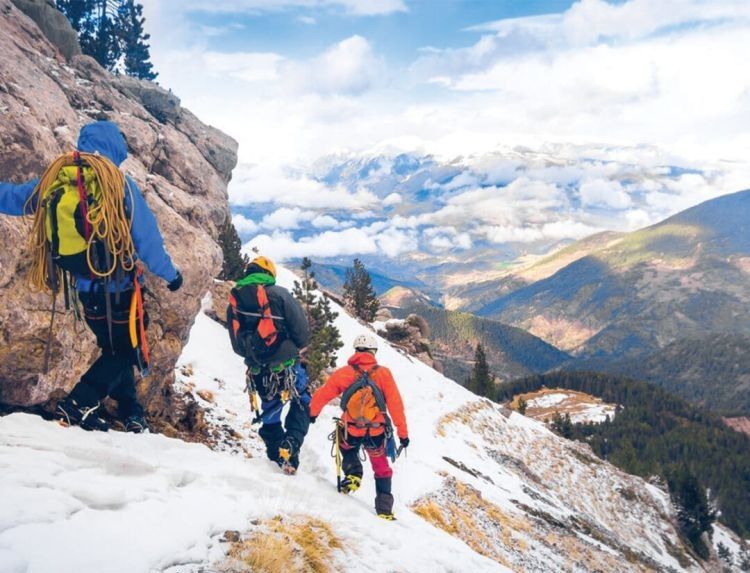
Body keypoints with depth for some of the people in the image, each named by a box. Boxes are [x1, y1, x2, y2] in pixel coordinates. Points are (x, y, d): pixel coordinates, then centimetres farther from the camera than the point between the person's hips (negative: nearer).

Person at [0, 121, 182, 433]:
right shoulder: (120, 184, -14)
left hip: (85, 287, 6)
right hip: (119, 286, -5)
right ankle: (78, 406, -4)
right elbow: (147, 240, -13)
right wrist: (170, 274, 1)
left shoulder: (54, 180, -2)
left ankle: (131, 413, 28)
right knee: (125, 350, 10)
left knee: (112, 348, 23)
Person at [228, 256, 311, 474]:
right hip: (286, 367, -4)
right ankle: (289, 450, -4)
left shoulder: (234, 302, 6)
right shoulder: (279, 294, -9)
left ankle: (276, 459, 20)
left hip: (258, 372, 4)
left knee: (269, 415, 21)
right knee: (302, 407, 15)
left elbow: (236, 345, 11)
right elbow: (302, 333, -9)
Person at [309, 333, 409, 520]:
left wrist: (312, 413, 23)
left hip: (350, 433, 0)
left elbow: (322, 395, 3)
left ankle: (352, 473, 12)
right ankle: (384, 510, 21)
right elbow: (396, 405, -7)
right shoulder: (383, 373, -8)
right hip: (376, 433, 0)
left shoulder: (344, 373, -6)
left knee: (348, 449, 36)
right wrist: (403, 433, 1)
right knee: (382, 470, 22)